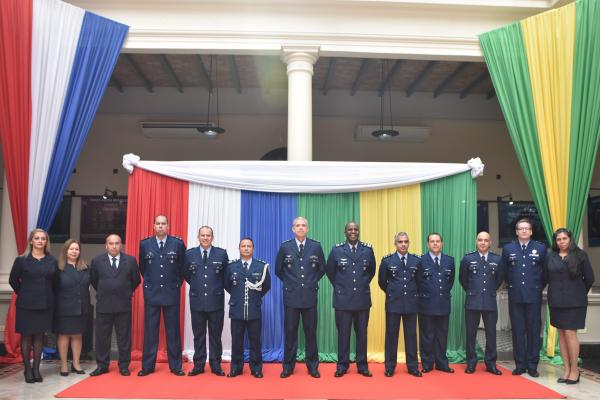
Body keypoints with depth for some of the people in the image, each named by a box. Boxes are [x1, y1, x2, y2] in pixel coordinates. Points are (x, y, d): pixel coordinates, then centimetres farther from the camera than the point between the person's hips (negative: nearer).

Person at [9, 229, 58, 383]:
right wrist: (24, 294, 6)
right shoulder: (21, 260, -3)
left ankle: (36, 369, 15)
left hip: (45, 305, 2)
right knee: (26, 336, 4)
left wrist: (49, 296, 6)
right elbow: (13, 280, 4)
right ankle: (27, 369, 13)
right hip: (26, 305, -2)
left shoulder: (52, 261, 3)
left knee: (39, 336, 7)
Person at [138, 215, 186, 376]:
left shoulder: (178, 244, -2)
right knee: (150, 330, 5)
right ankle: (147, 366, 14)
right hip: (151, 293, 1)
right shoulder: (145, 244, 3)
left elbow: (182, 266, 10)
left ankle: (175, 366, 12)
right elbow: (142, 267, 16)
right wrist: (149, 282, 13)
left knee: (173, 330, 5)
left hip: (171, 293, -1)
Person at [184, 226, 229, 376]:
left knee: (215, 335, 7)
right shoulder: (189, 254, 2)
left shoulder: (222, 254, -1)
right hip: (197, 301, 1)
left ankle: (216, 365, 16)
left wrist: (217, 287, 8)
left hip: (216, 301, -1)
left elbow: (226, 275, 9)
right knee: (198, 335, 9)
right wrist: (196, 285, 11)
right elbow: (186, 274, 15)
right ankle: (198, 365, 17)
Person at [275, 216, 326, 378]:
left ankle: (313, 366, 17)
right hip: (291, 296, 0)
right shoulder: (285, 247, 0)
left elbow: (322, 269, 12)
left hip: (310, 296, 0)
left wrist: (312, 282, 9)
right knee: (290, 332, 6)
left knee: (311, 332, 6)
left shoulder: (316, 246, 0)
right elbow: (278, 270, 11)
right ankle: (288, 366, 16)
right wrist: (289, 283, 9)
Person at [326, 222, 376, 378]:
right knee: (343, 333, 5)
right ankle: (342, 365, 16)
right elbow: (329, 271, 10)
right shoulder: (337, 250, -2)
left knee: (362, 333, 8)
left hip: (362, 299, 1)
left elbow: (372, 270, 16)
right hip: (343, 299, -1)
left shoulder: (368, 250, 1)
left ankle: (362, 365, 19)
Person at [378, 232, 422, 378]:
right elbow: (382, 281, 8)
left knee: (411, 335, 7)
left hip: (411, 303, 1)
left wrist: (413, 293, 13)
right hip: (393, 302, -1)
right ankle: (390, 367, 15)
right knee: (391, 334, 5)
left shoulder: (417, 260, 2)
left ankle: (413, 367, 18)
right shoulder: (387, 260, -1)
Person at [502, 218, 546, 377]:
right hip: (515, 296, 1)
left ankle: (532, 365, 13)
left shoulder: (541, 248, 2)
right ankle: (520, 364, 11)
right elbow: (505, 272, 13)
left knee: (534, 330, 4)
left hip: (534, 296, -1)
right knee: (518, 331, 4)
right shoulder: (508, 249, 5)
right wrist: (512, 285, 10)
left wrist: (539, 287, 7)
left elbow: (545, 271, 9)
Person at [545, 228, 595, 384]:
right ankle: (566, 369, 13)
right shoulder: (550, 257, 6)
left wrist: (579, 294, 11)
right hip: (556, 301, 3)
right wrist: (556, 292, 12)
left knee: (570, 333, -7)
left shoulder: (580, 255, -1)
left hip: (574, 301, -3)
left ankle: (574, 369, 4)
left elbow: (589, 278, 3)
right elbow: (546, 277, 12)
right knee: (561, 333, 6)